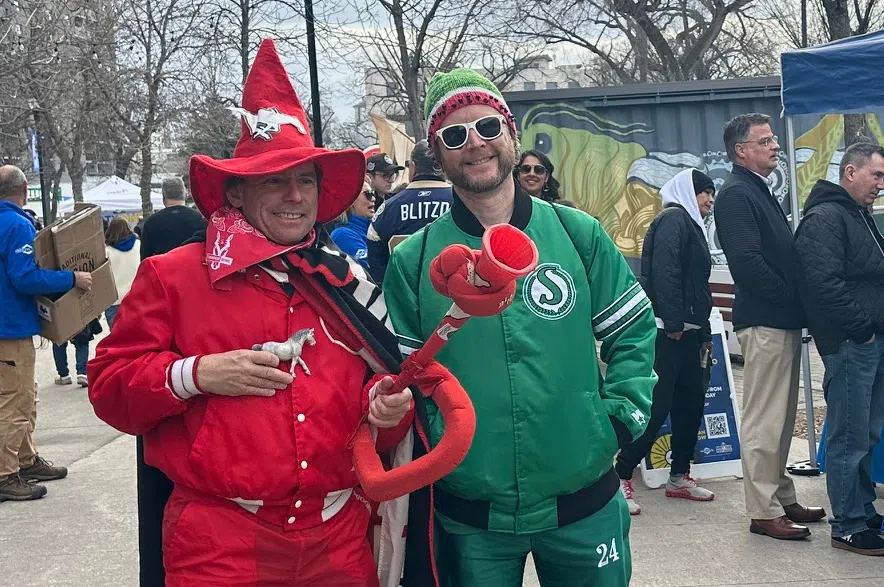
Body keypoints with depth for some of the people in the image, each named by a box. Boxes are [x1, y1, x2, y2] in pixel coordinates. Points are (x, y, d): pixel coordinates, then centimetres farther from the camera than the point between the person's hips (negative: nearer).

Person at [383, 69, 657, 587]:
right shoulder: (413, 260, -2)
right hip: (470, 517, 0)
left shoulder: (577, 233, 0)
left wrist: (621, 419, -3)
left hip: (584, 504, 1)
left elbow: (635, 330, 7)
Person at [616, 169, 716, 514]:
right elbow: (664, 271, -20)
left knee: (691, 402, 11)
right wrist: (673, 323, -22)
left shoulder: (690, 225, 23)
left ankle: (679, 477, 20)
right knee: (657, 406, -10)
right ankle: (622, 476, -3)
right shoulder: (673, 219, -7)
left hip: (686, 331, 10)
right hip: (667, 330, -10)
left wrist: (704, 333, 22)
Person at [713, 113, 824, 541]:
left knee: (781, 418, 16)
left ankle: (781, 498, 25)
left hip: (784, 321, 10)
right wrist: (793, 297, -14)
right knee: (764, 421, -4)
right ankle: (764, 512, 3)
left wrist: (798, 301, 8)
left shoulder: (759, 191, 19)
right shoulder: (736, 195, -12)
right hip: (765, 323, -10)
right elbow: (747, 261, -22)